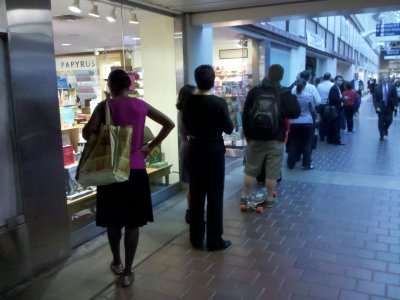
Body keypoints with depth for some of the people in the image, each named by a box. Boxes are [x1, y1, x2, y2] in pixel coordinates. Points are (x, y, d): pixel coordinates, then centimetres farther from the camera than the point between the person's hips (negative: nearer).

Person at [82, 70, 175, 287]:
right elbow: (169, 124, 2)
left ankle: (116, 262, 35)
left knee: (113, 220, 18)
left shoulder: (105, 106, -6)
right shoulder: (141, 105, 1)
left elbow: (87, 132, -17)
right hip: (136, 170, 1)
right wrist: (150, 146, 3)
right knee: (133, 222, 8)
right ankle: (127, 272, 14)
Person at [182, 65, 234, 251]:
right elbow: (229, 129, -7)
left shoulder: (188, 102, -2)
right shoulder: (219, 102, -15)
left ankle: (196, 238, 22)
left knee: (196, 195, 12)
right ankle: (214, 240, 11)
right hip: (214, 151, -4)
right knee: (215, 196, 4)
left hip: (194, 150, 4)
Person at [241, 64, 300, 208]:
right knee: (272, 171, 7)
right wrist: (292, 97, 10)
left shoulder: (254, 91, 1)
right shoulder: (285, 94, -6)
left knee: (250, 169, 12)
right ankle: (269, 199, 16)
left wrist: (247, 135, 11)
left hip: (255, 138, 2)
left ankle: (245, 197, 19)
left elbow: (245, 114, 3)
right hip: (275, 139, -2)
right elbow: (295, 113, -5)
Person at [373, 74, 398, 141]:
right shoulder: (378, 87, -6)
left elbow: (395, 96, 2)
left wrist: (395, 105, -6)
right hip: (381, 107, -1)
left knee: (389, 120, 1)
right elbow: (375, 98, -5)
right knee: (381, 122, 3)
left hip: (389, 107, 1)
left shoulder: (392, 86, -2)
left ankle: (386, 129, 34)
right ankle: (381, 135, 19)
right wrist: (377, 107, -14)